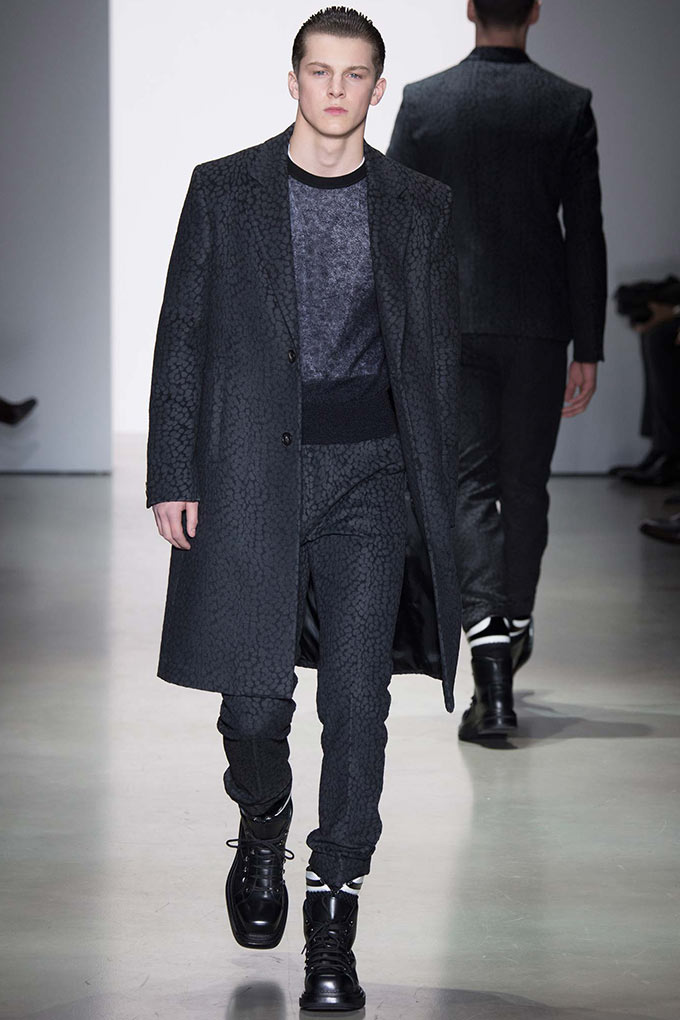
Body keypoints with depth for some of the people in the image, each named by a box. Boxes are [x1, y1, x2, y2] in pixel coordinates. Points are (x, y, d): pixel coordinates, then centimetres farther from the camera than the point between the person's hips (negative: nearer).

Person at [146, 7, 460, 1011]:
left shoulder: (420, 206, 10)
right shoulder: (224, 191, 8)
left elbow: (439, 355, 12)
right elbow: (182, 338, 6)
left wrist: (439, 492, 6)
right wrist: (172, 475, -1)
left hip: (372, 476, 1)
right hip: (251, 473, 0)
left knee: (356, 706, -5)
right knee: (254, 697, -2)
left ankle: (332, 924, 4)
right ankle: (262, 826, 32)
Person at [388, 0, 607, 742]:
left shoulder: (423, 102, -1)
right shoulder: (569, 106, -2)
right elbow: (586, 235, -3)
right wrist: (588, 350, 2)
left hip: (451, 320, 0)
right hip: (538, 323, 0)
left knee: (470, 487, 0)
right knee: (525, 486, 14)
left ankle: (491, 672, -14)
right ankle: (513, 630, 28)